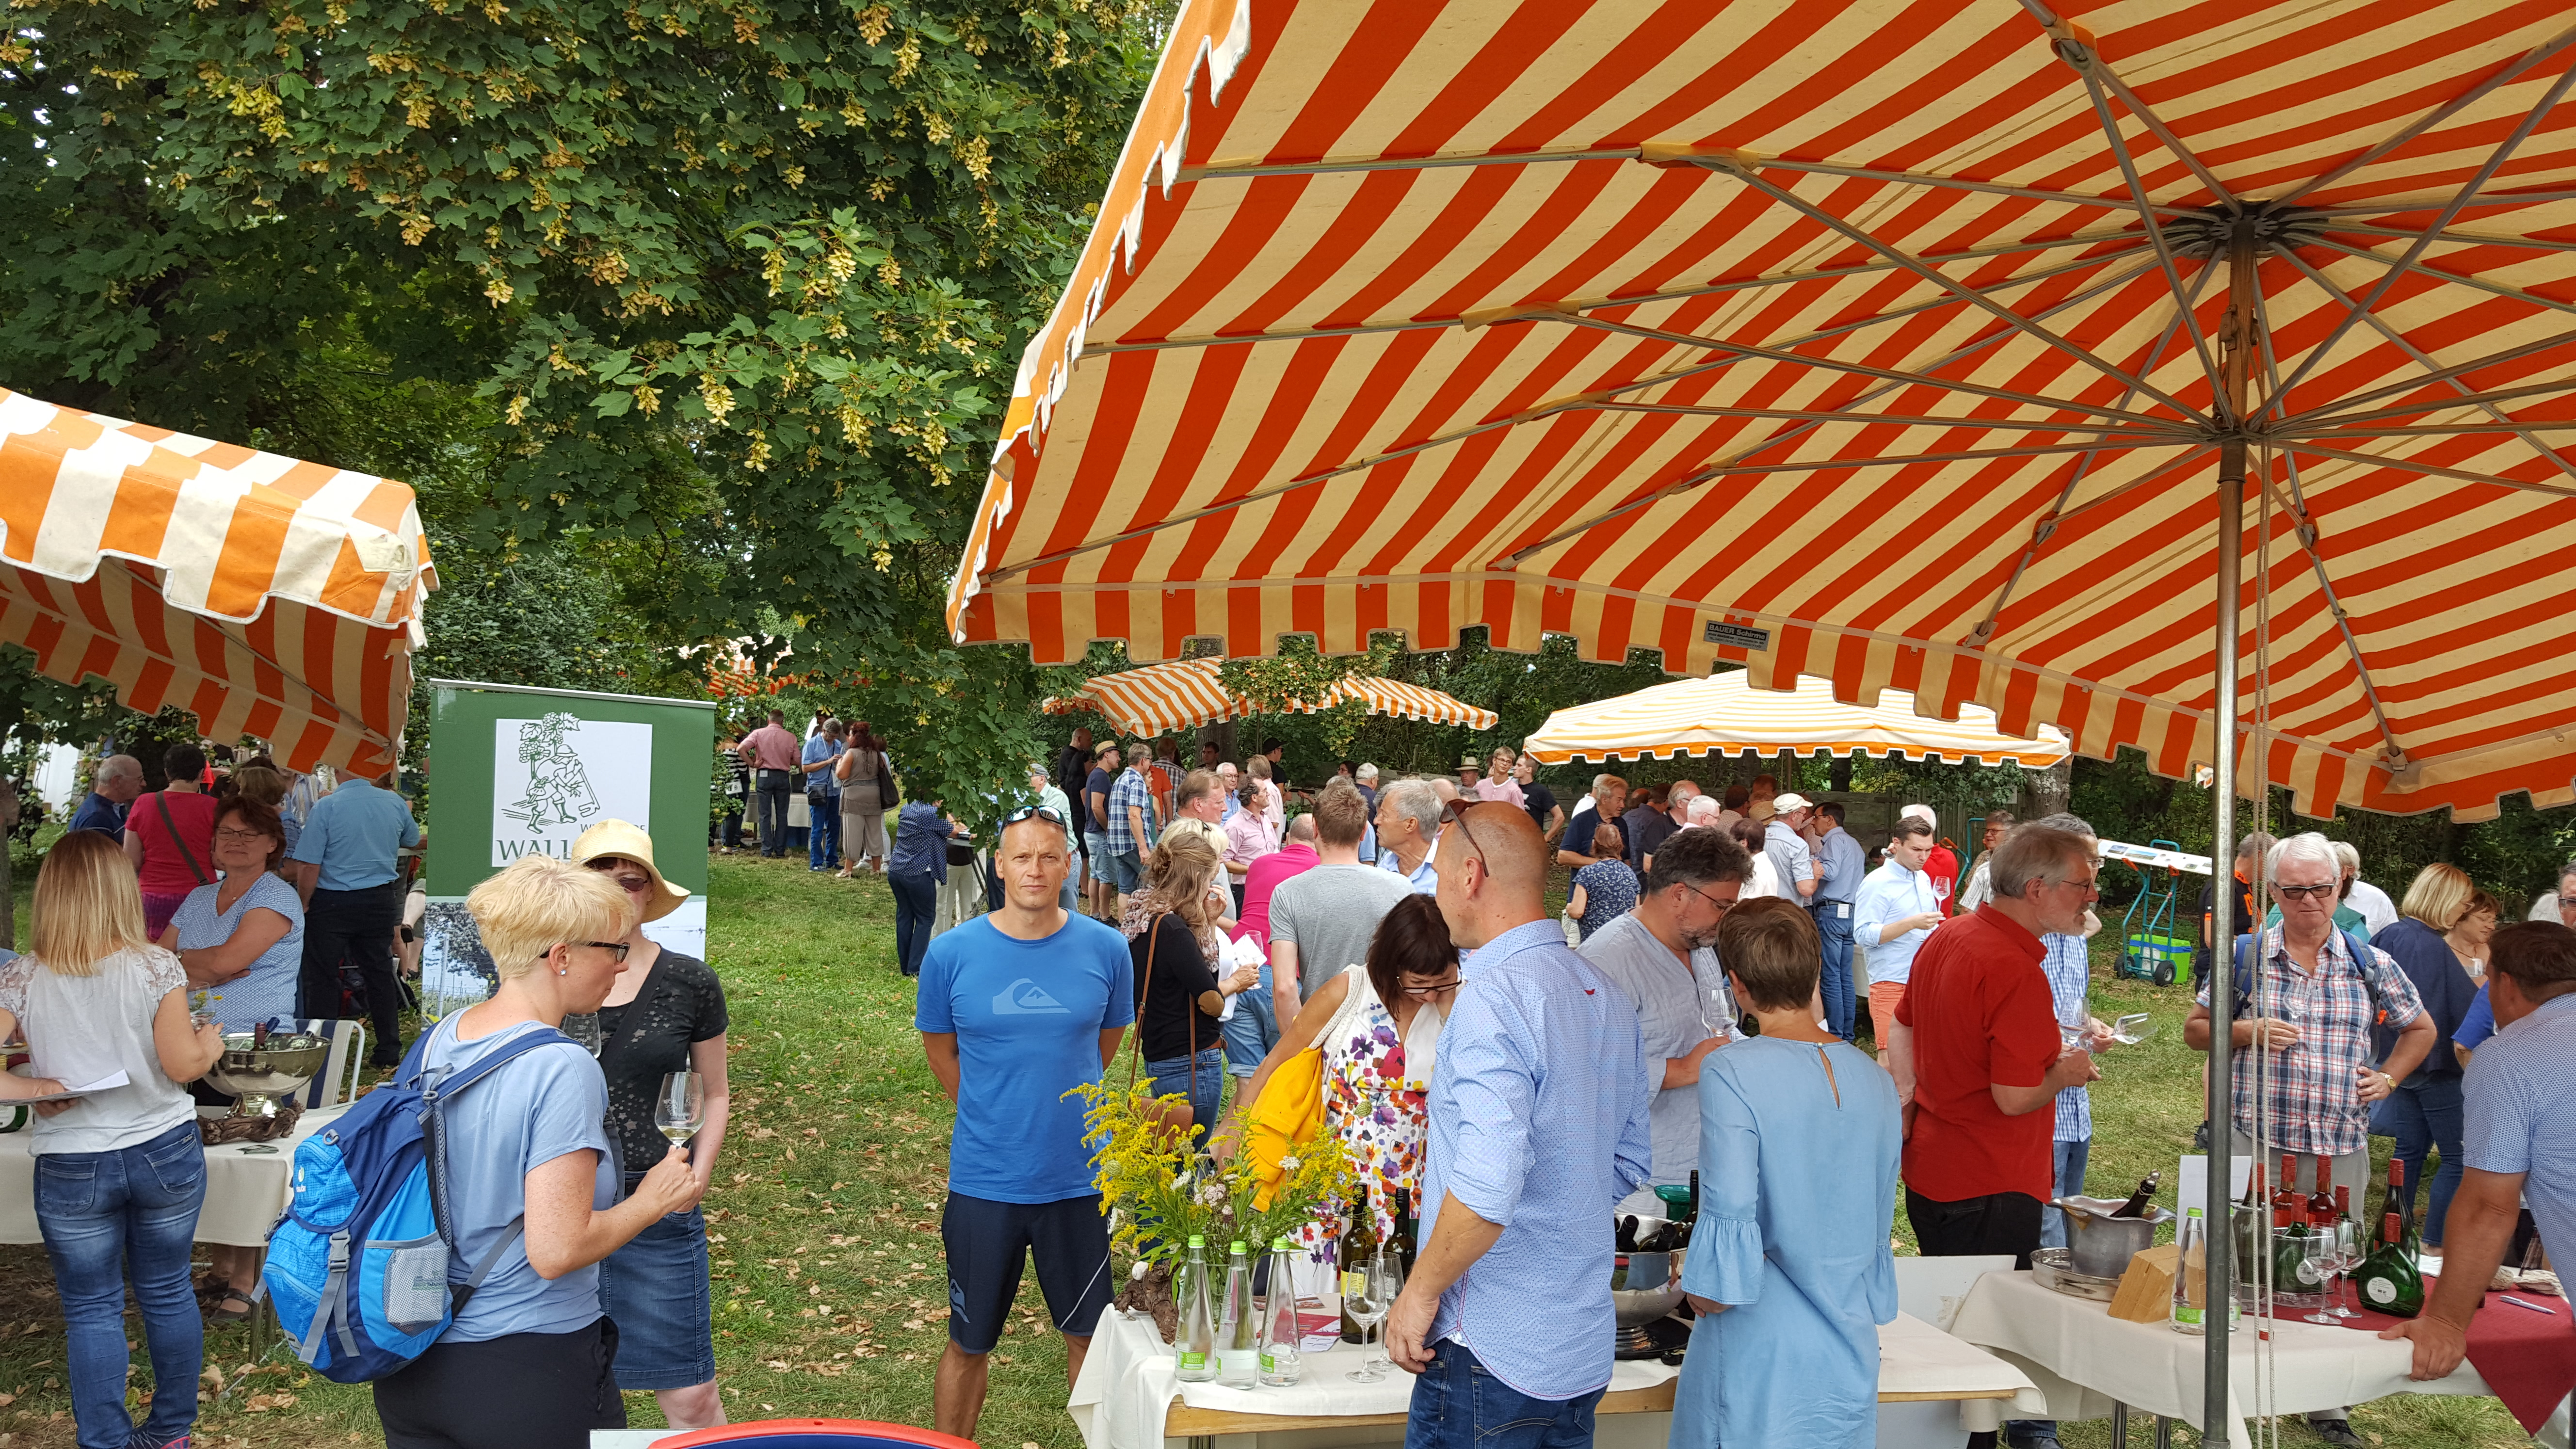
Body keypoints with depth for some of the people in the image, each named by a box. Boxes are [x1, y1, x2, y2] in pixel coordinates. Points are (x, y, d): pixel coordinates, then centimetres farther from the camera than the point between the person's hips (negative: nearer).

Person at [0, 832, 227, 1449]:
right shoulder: (156, 968, -12)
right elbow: (183, 1064, -10)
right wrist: (211, 1042, 9)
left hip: (71, 1167, -1)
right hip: (166, 1152, 1)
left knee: (92, 1310, 11)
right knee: (168, 1292, 16)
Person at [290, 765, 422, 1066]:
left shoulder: (326, 807, -14)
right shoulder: (395, 803, -2)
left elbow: (308, 866, -15)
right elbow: (413, 838, 19)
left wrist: (304, 904, -2)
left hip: (332, 904, -4)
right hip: (380, 900, 4)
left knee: (323, 977, 7)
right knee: (380, 974, 12)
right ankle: (388, 1051, 16)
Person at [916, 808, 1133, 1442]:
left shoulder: (1106, 950, -4)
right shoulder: (951, 953, -6)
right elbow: (940, 1051, 10)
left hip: (1080, 1179, 1)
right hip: (984, 1181, -1)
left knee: (1090, 1336, 13)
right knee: (969, 1345, 11)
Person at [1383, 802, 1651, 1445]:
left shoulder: (1494, 998, -19)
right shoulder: (1605, 995, 9)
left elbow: (1488, 1184, -29)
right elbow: (1632, 1161, 17)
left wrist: (1421, 1289, -17)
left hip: (1491, 1352, -8)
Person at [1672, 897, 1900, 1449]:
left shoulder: (1731, 1075, -17)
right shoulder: (1875, 1081, 2)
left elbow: (1730, 1213, -20)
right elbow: (1879, 1218, 11)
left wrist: (1700, 1291, -3)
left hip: (1762, 1349, -6)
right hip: (1850, 1350, 6)